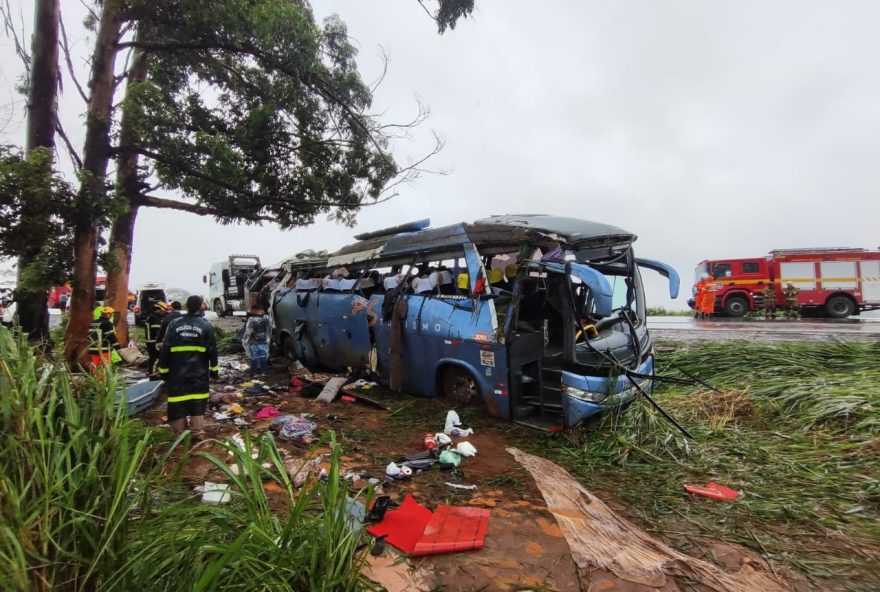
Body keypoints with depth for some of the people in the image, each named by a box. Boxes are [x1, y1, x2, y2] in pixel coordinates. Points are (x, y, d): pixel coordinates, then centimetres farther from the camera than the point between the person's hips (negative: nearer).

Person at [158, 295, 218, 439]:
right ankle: (198, 433, 10)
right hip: (199, 372, -1)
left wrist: (163, 370, 8)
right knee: (198, 403, 7)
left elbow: (165, 349, 1)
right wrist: (214, 368, 6)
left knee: (178, 404, 9)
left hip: (177, 373, 2)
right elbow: (212, 350, -3)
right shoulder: (205, 325, -4)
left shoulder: (174, 324, 1)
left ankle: (179, 433, 16)